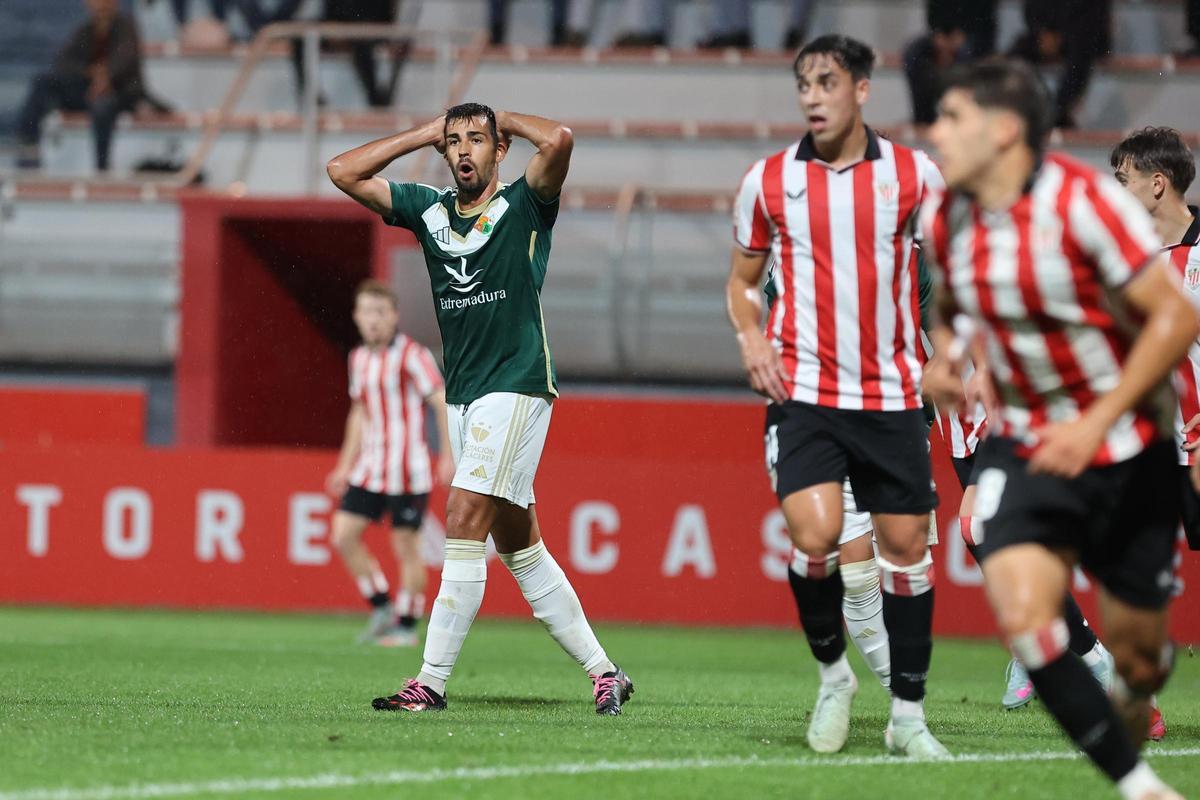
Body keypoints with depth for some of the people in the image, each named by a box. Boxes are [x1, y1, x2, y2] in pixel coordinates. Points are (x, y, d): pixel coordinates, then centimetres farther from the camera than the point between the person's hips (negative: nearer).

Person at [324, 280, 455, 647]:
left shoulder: (412, 355, -11)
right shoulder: (359, 358, 11)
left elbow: (443, 403, -11)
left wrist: (447, 457, -17)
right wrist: (345, 465, 21)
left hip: (408, 471, -7)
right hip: (370, 467, 7)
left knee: (405, 545, -2)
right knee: (343, 536, -1)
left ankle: (406, 626, 9)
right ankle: (382, 609, 12)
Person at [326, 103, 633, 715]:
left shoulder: (524, 206, -4)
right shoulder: (428, 210, 12)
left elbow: (558, 140, -22)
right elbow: (343, 171, 13)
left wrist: (504, 118, -3)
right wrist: (425, 133, 11)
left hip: (517, 388, -7)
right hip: (462, 397, 7)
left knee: (463, 522, -16)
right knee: (518, 546, 8)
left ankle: (431, 682, -15)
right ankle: (602, 671, 15)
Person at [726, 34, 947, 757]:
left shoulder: (915, 174, 0)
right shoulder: (768, 181, 2)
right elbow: (743, 278, 16)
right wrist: (752, 338, -3)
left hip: (893, 394, 1)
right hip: (805, 392, -1)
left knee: (907, 547, 2)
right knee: (815, 537, -18)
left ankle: (909, 716, 14)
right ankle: (833, 676, 6)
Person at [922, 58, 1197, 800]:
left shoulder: (1085, 202, -20)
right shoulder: (944, 218, -2)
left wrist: (1097, 424, -23)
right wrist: (944, 357, -3)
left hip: (1127, 452, -3)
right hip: (1022, 451, 4)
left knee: (1137, 651, 4)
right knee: (1024, 613, -22)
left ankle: (1132, 707, 44)